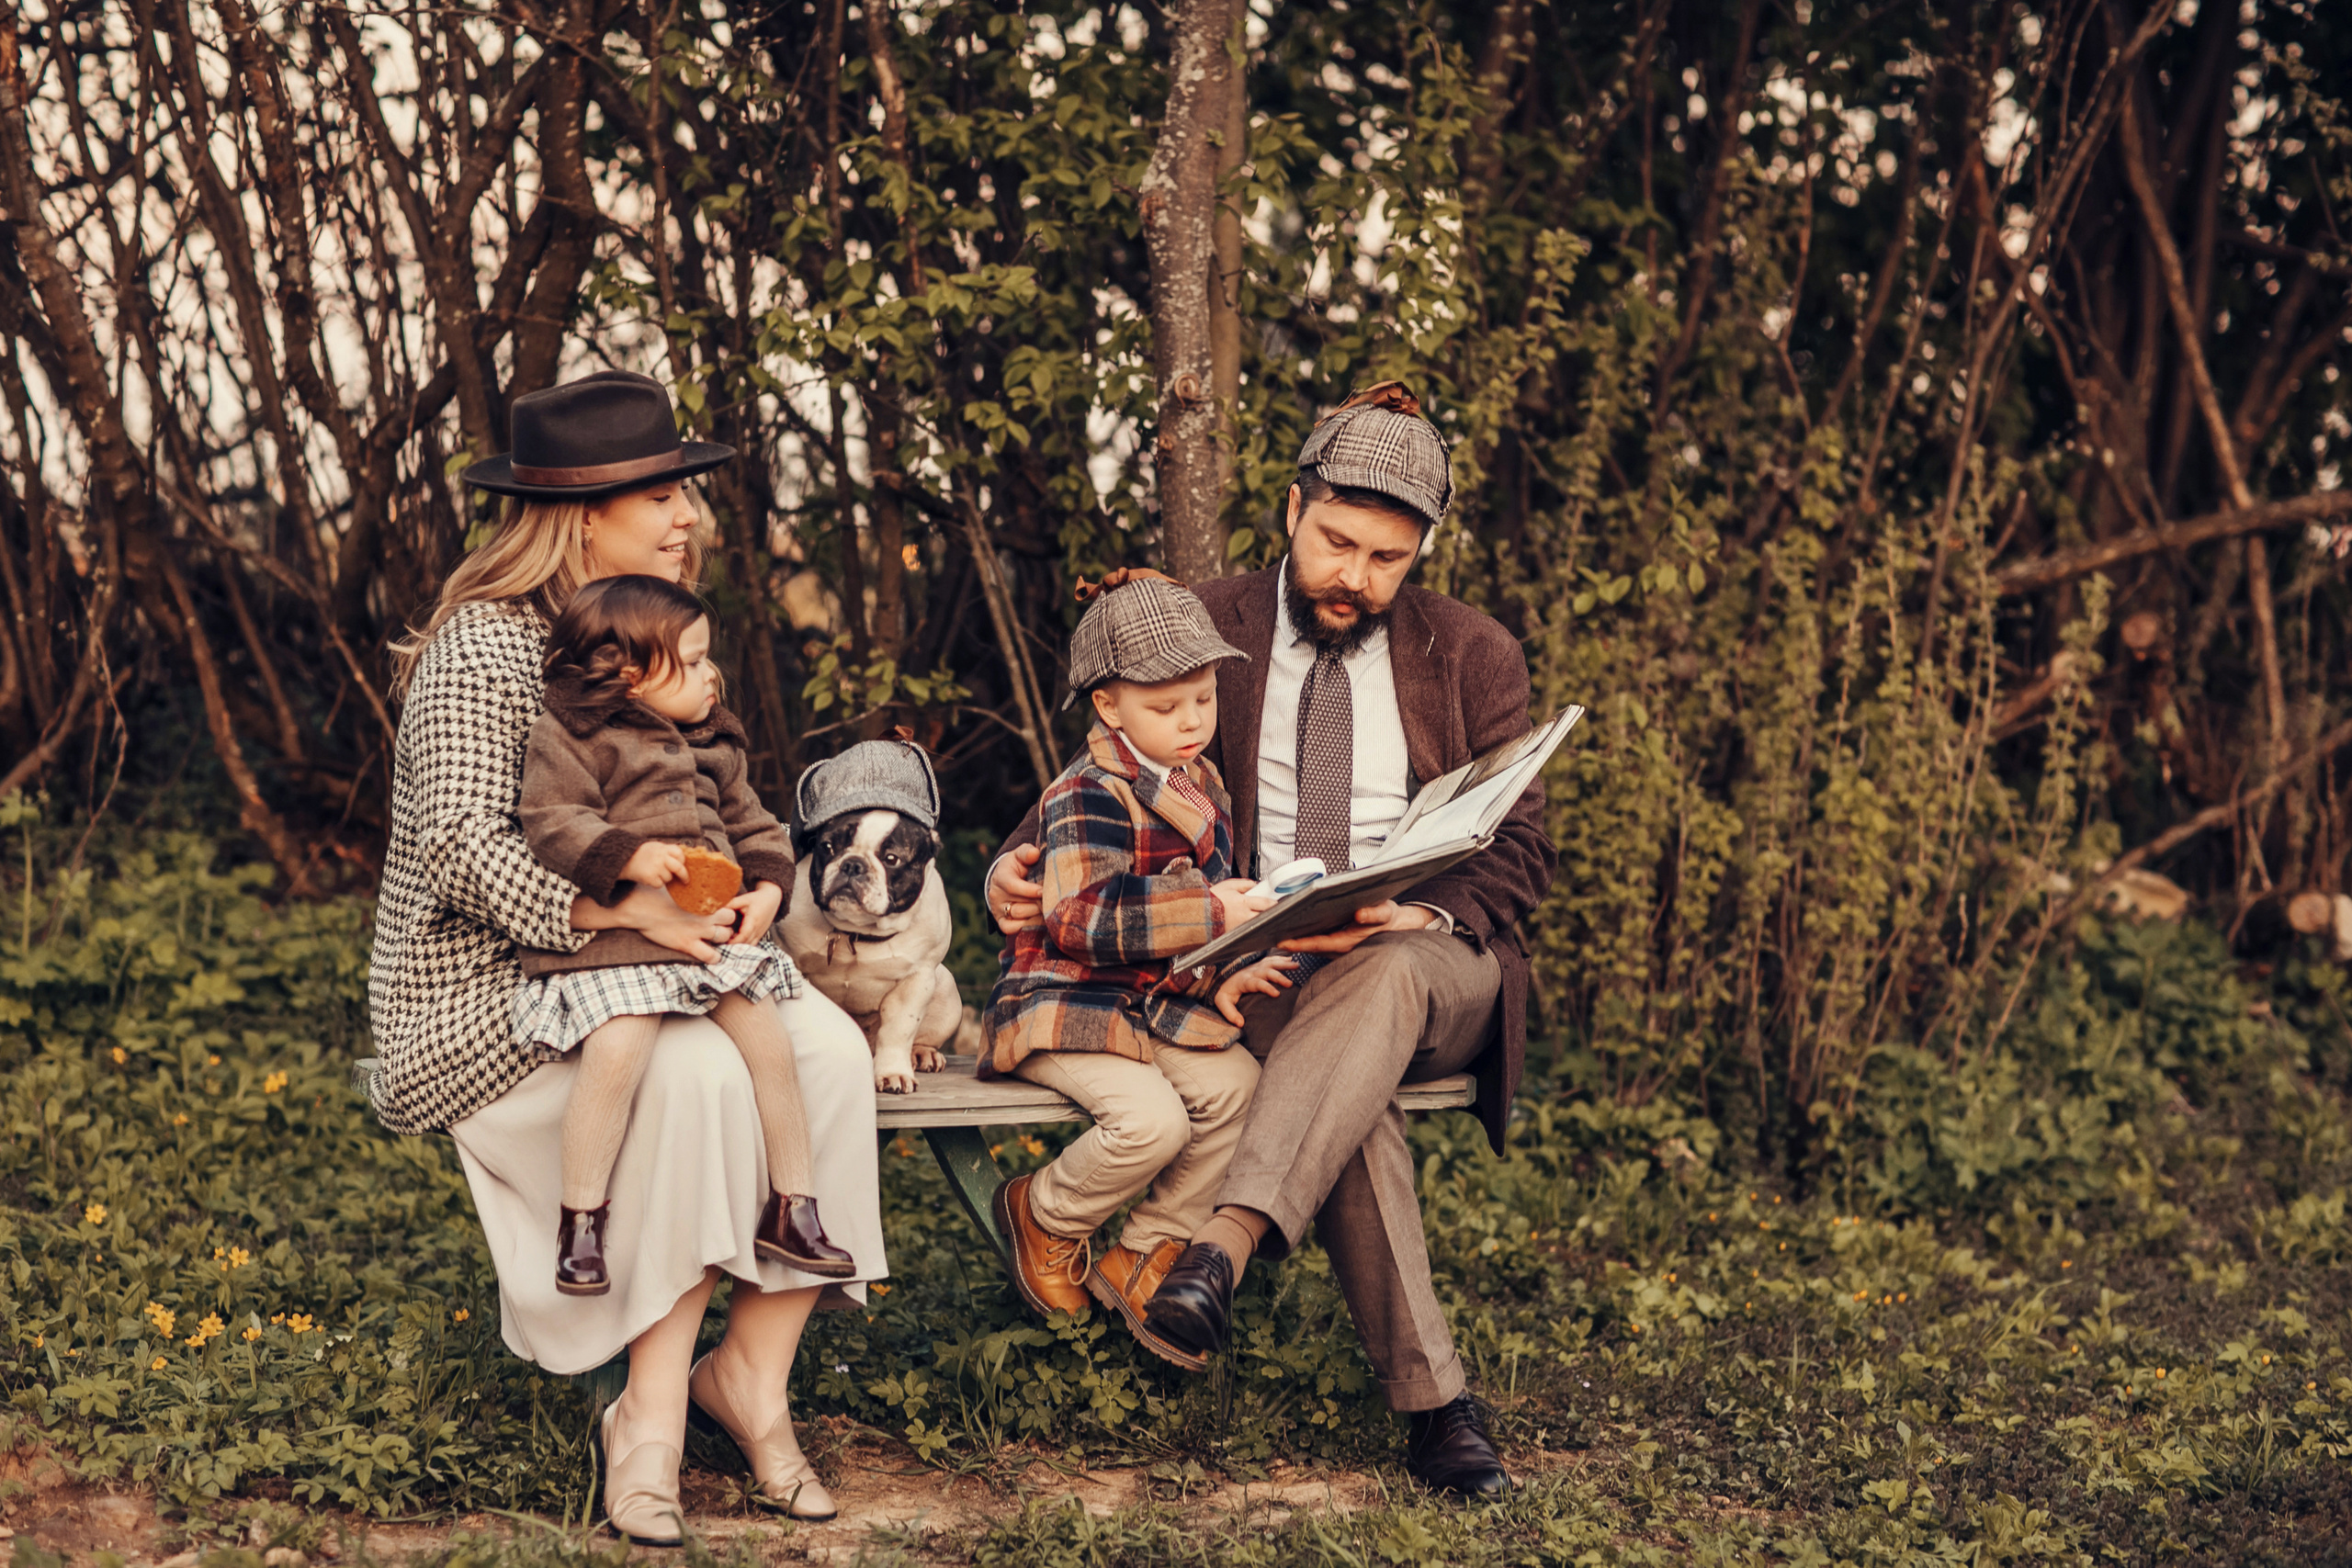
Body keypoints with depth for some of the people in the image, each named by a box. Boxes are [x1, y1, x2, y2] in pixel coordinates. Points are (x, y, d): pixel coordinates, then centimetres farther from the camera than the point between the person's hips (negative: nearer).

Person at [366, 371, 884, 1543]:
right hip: (486, 985, -7)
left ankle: (753, 1366, -9)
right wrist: (624, 907, -31)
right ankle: (652, 1409, -22)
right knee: (697, 1071, -33)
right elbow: (458, 846, -24)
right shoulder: (487, 646, -14)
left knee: (827, 1049, -19)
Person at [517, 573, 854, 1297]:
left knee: (771, 1046, -4)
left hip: (711, 933, 6)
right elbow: (551, 823, -12)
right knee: (616, 1053, -27)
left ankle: (791, 1209, 12)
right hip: (613, 942, -6)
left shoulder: (714, 745, 19)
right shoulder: (568, 735, -3)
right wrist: (629, 856, -27)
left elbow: (752, 824, 23)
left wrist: (768, 888, 2)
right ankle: (579, 1221, -11)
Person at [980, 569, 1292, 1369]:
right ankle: (1043, 1214, 4)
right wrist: (1211, 914, -33)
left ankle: (1140, 1262, -2)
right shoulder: (1089, 796, -16)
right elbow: (1084, 921, -28)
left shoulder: (1201, 784, 13)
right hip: (1064, 1005, -8)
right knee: (1152, 1119, -29)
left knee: (1236, 1085, -18)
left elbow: (1205, 895, 21)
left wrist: (1222, 973, -1)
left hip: (1155, 1003, 8)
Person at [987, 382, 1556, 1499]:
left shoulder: (1473, 656, 9)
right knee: (1351, 1093, -35)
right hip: (1253, 968, 0)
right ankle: (1433, 1401, -35)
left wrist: (1432, 916, -17)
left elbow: (1519, 849, 5)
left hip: (1430, 960, 1)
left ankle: (1224, 1244, -50)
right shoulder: (1205, 633, 8)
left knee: (1379, 982, -39)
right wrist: (1021, 866, -10)